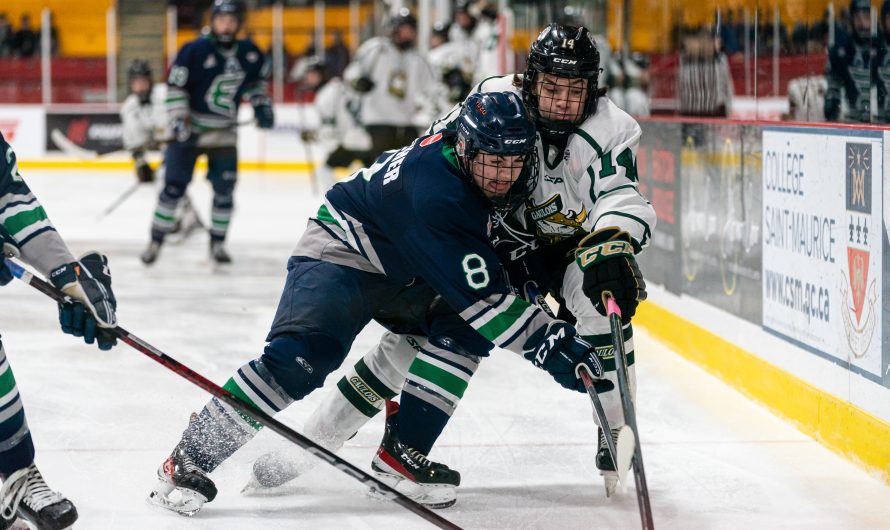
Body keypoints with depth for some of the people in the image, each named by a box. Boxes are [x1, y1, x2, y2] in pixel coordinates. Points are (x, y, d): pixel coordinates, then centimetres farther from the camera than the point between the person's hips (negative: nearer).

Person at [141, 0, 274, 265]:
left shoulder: (249, 53, -3)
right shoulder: (195, 51, -18)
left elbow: (256, 80, 18)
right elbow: (175, 88, -15)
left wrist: (261, 105, 6)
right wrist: (179, 125, -20)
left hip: (224, 134, 4)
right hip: (190, 129, -4)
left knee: (225, 190, 3)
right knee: (174, 187, -5)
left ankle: (217, 243, 18)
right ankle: (156, 242, 4)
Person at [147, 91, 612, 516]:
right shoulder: (435, 191, -35)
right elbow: (485, 299, -35)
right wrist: (551, 345, -35)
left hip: (401, 270, 10)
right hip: (340, 252, -10)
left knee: (463, 332, -6)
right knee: (302, 357, -27)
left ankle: (400, 451, 3)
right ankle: (188, 461, -24)